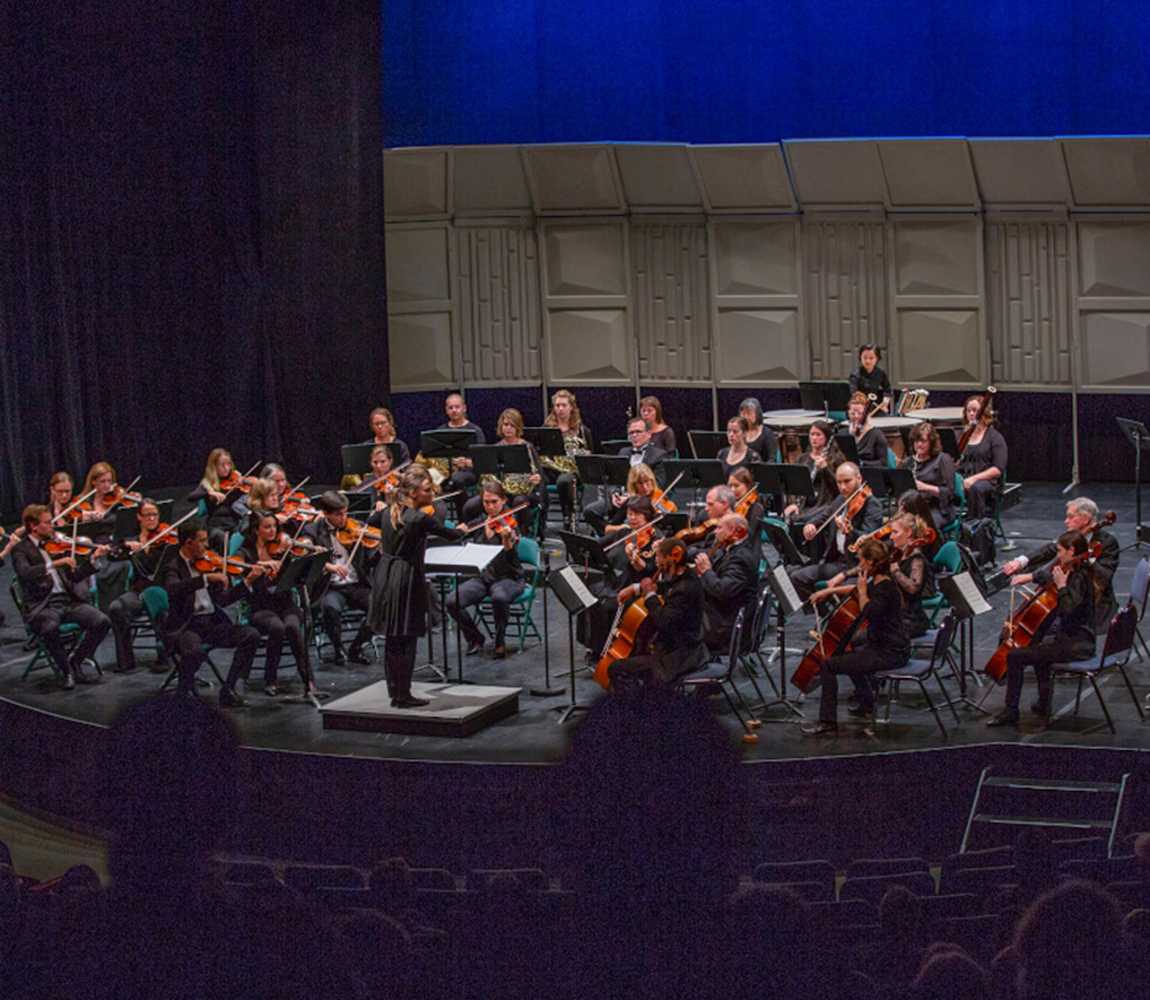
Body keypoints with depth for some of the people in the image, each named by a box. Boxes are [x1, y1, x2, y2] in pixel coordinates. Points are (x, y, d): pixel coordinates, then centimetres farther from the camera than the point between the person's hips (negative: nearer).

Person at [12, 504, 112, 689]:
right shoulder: (21, 549, 0)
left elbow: (75, 576, 16)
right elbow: (25, 573, -21)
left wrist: (94, 558, 1)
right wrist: (55, 564, -30)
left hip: (68, 600, 5)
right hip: (42, 606, -5)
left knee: (102, 621, -18)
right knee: (50, 628, -38)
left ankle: (75, 661, 4)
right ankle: (66, 670, -12)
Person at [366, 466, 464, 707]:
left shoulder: (389, 513, 4)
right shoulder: (420, 519, -18)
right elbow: (451, 535, -5)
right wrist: (462, 530, 16)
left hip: (384, 576, 8)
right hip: (407, 580, -8)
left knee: (392, 638, 15)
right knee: (407, 638, -1)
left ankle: (395, 690, 24)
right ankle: (403, 695, 2)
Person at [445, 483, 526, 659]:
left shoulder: (509, 524, -9)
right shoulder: (479, 523, 7)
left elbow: (511, 560, -24)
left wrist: (507, 539, -42)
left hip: (507, 578, -5)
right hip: (481, 577, 5)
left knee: (499, 597, -40)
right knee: (451, 602, -21)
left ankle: (500, 642, -14)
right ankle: (475, 638, 5)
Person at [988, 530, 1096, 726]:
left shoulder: (1079, 577, -19)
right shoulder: (1078, 573, 11)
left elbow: (1068, 610, -31)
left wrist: (1061, 585, -24)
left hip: (1075, 644, -11)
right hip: (1073, 638, 11)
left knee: (1014, 657, -13)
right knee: (1038, 645, 37)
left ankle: (1010, 711, -4)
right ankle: (1044, 703, 42)